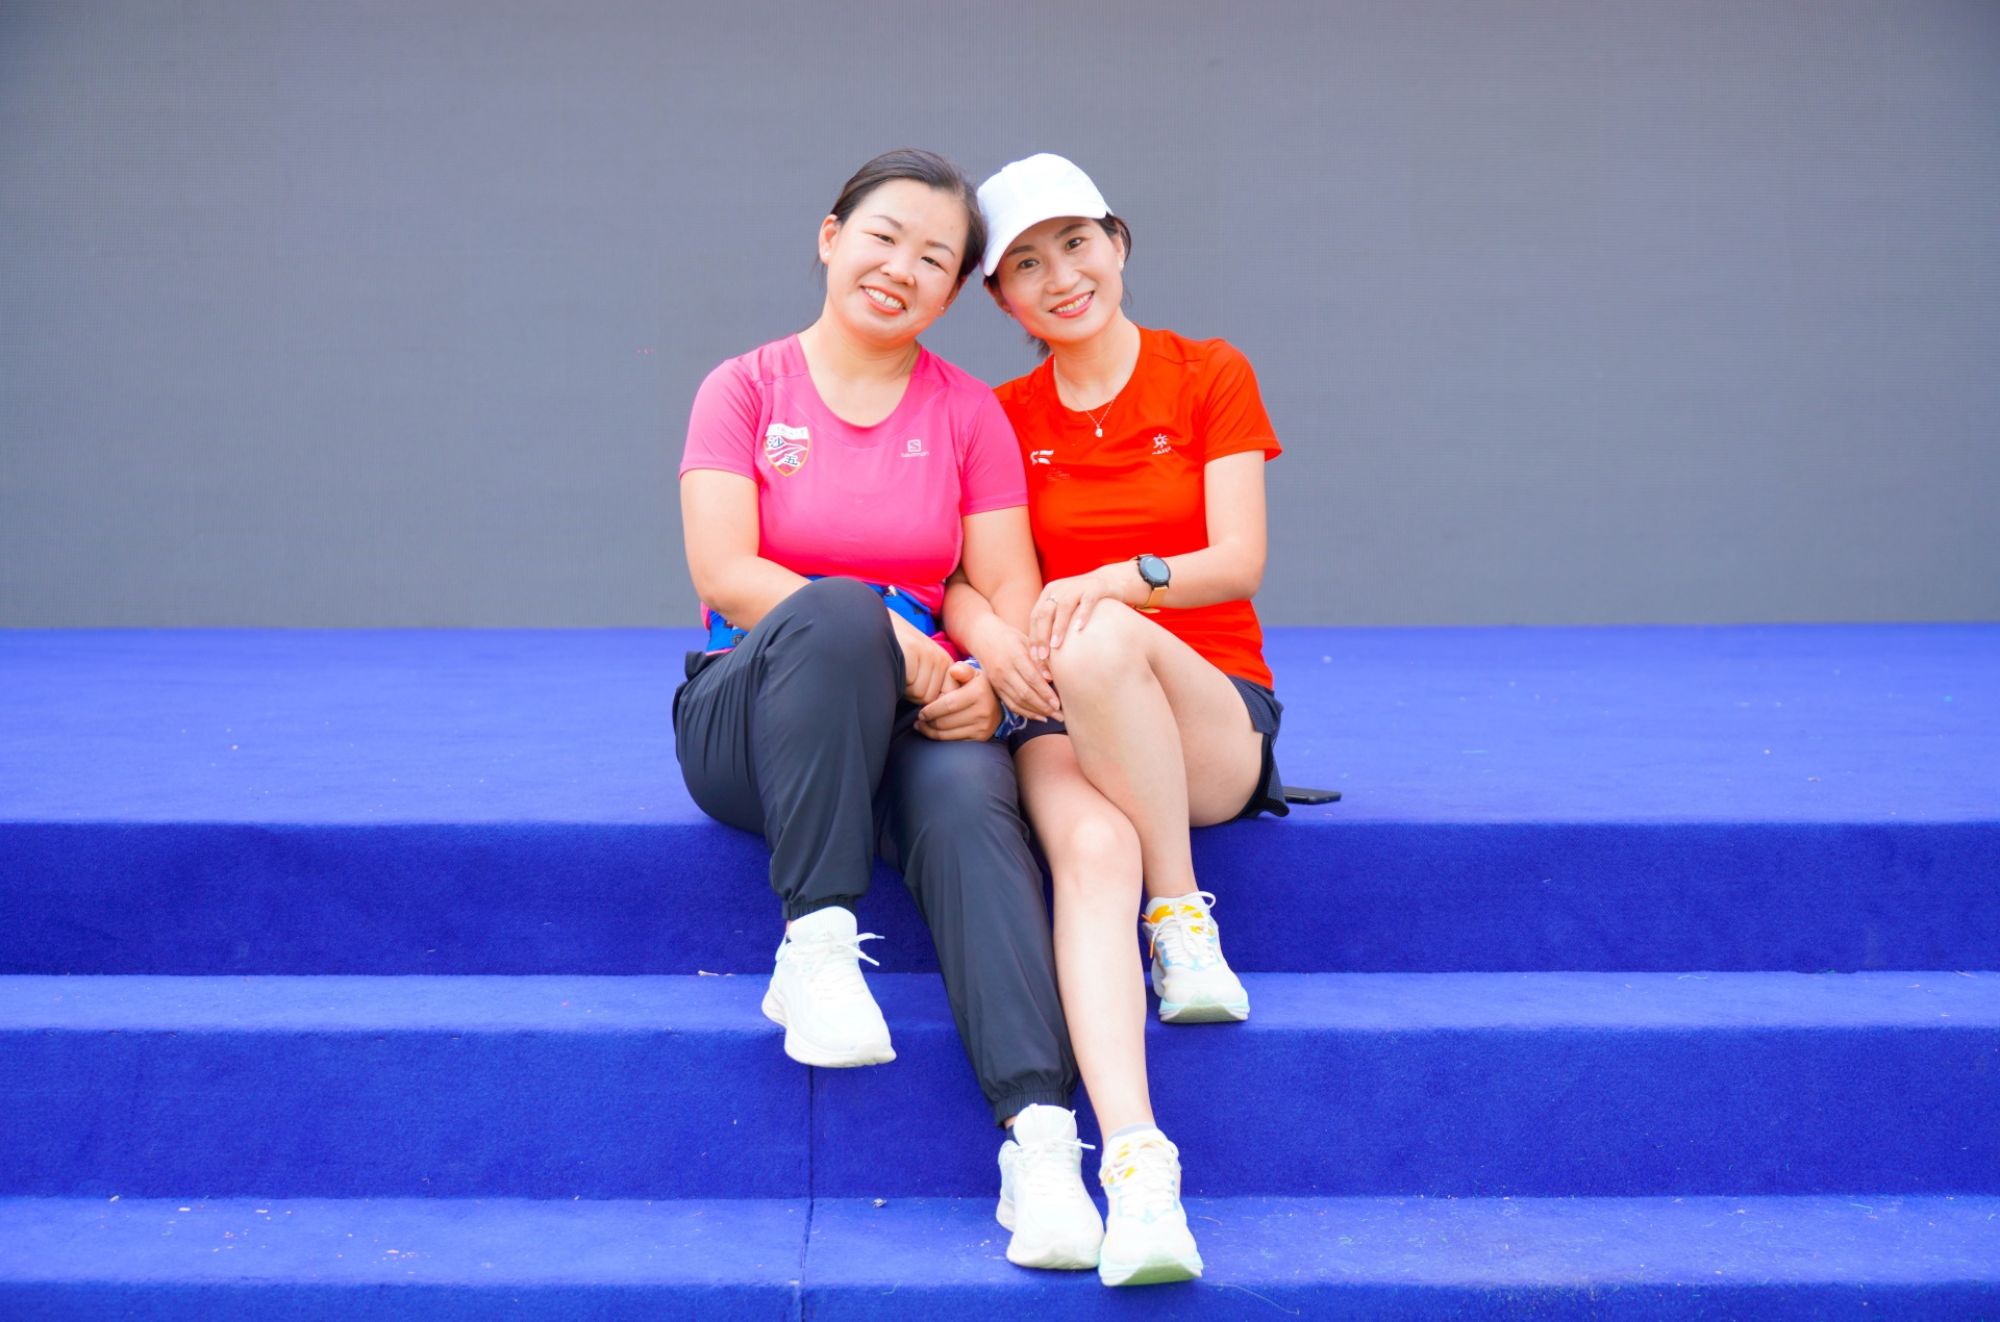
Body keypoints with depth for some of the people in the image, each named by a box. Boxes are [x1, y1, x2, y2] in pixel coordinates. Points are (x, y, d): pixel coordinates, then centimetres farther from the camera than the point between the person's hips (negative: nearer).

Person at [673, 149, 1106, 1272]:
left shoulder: (970, 412, 12)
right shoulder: (745, 389, 5)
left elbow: (1009, 587, 3)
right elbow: (727, 574, -8)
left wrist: (989, 679, -20)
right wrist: (887, 647, -21)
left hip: (916, 716, 2)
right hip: (751, 718, -1)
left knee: (970, 798, -34)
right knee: (836, 611, -35)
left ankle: (1042, 1138, -45)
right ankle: (817, 946, -32)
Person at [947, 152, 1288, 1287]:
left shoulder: (1210, 378, 8)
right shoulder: (1003, 420, 15)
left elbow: (1239, 562, -2)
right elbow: (957, 577, 4)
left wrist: (1114, 581, -21)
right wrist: (994, 632, -20)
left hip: (1216, 721, -1)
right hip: (1067, 722, 2)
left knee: (1099, 642, -37)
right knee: (1092, 848, -35)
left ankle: (1186, 922, -20)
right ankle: (1137, 1170, -49)